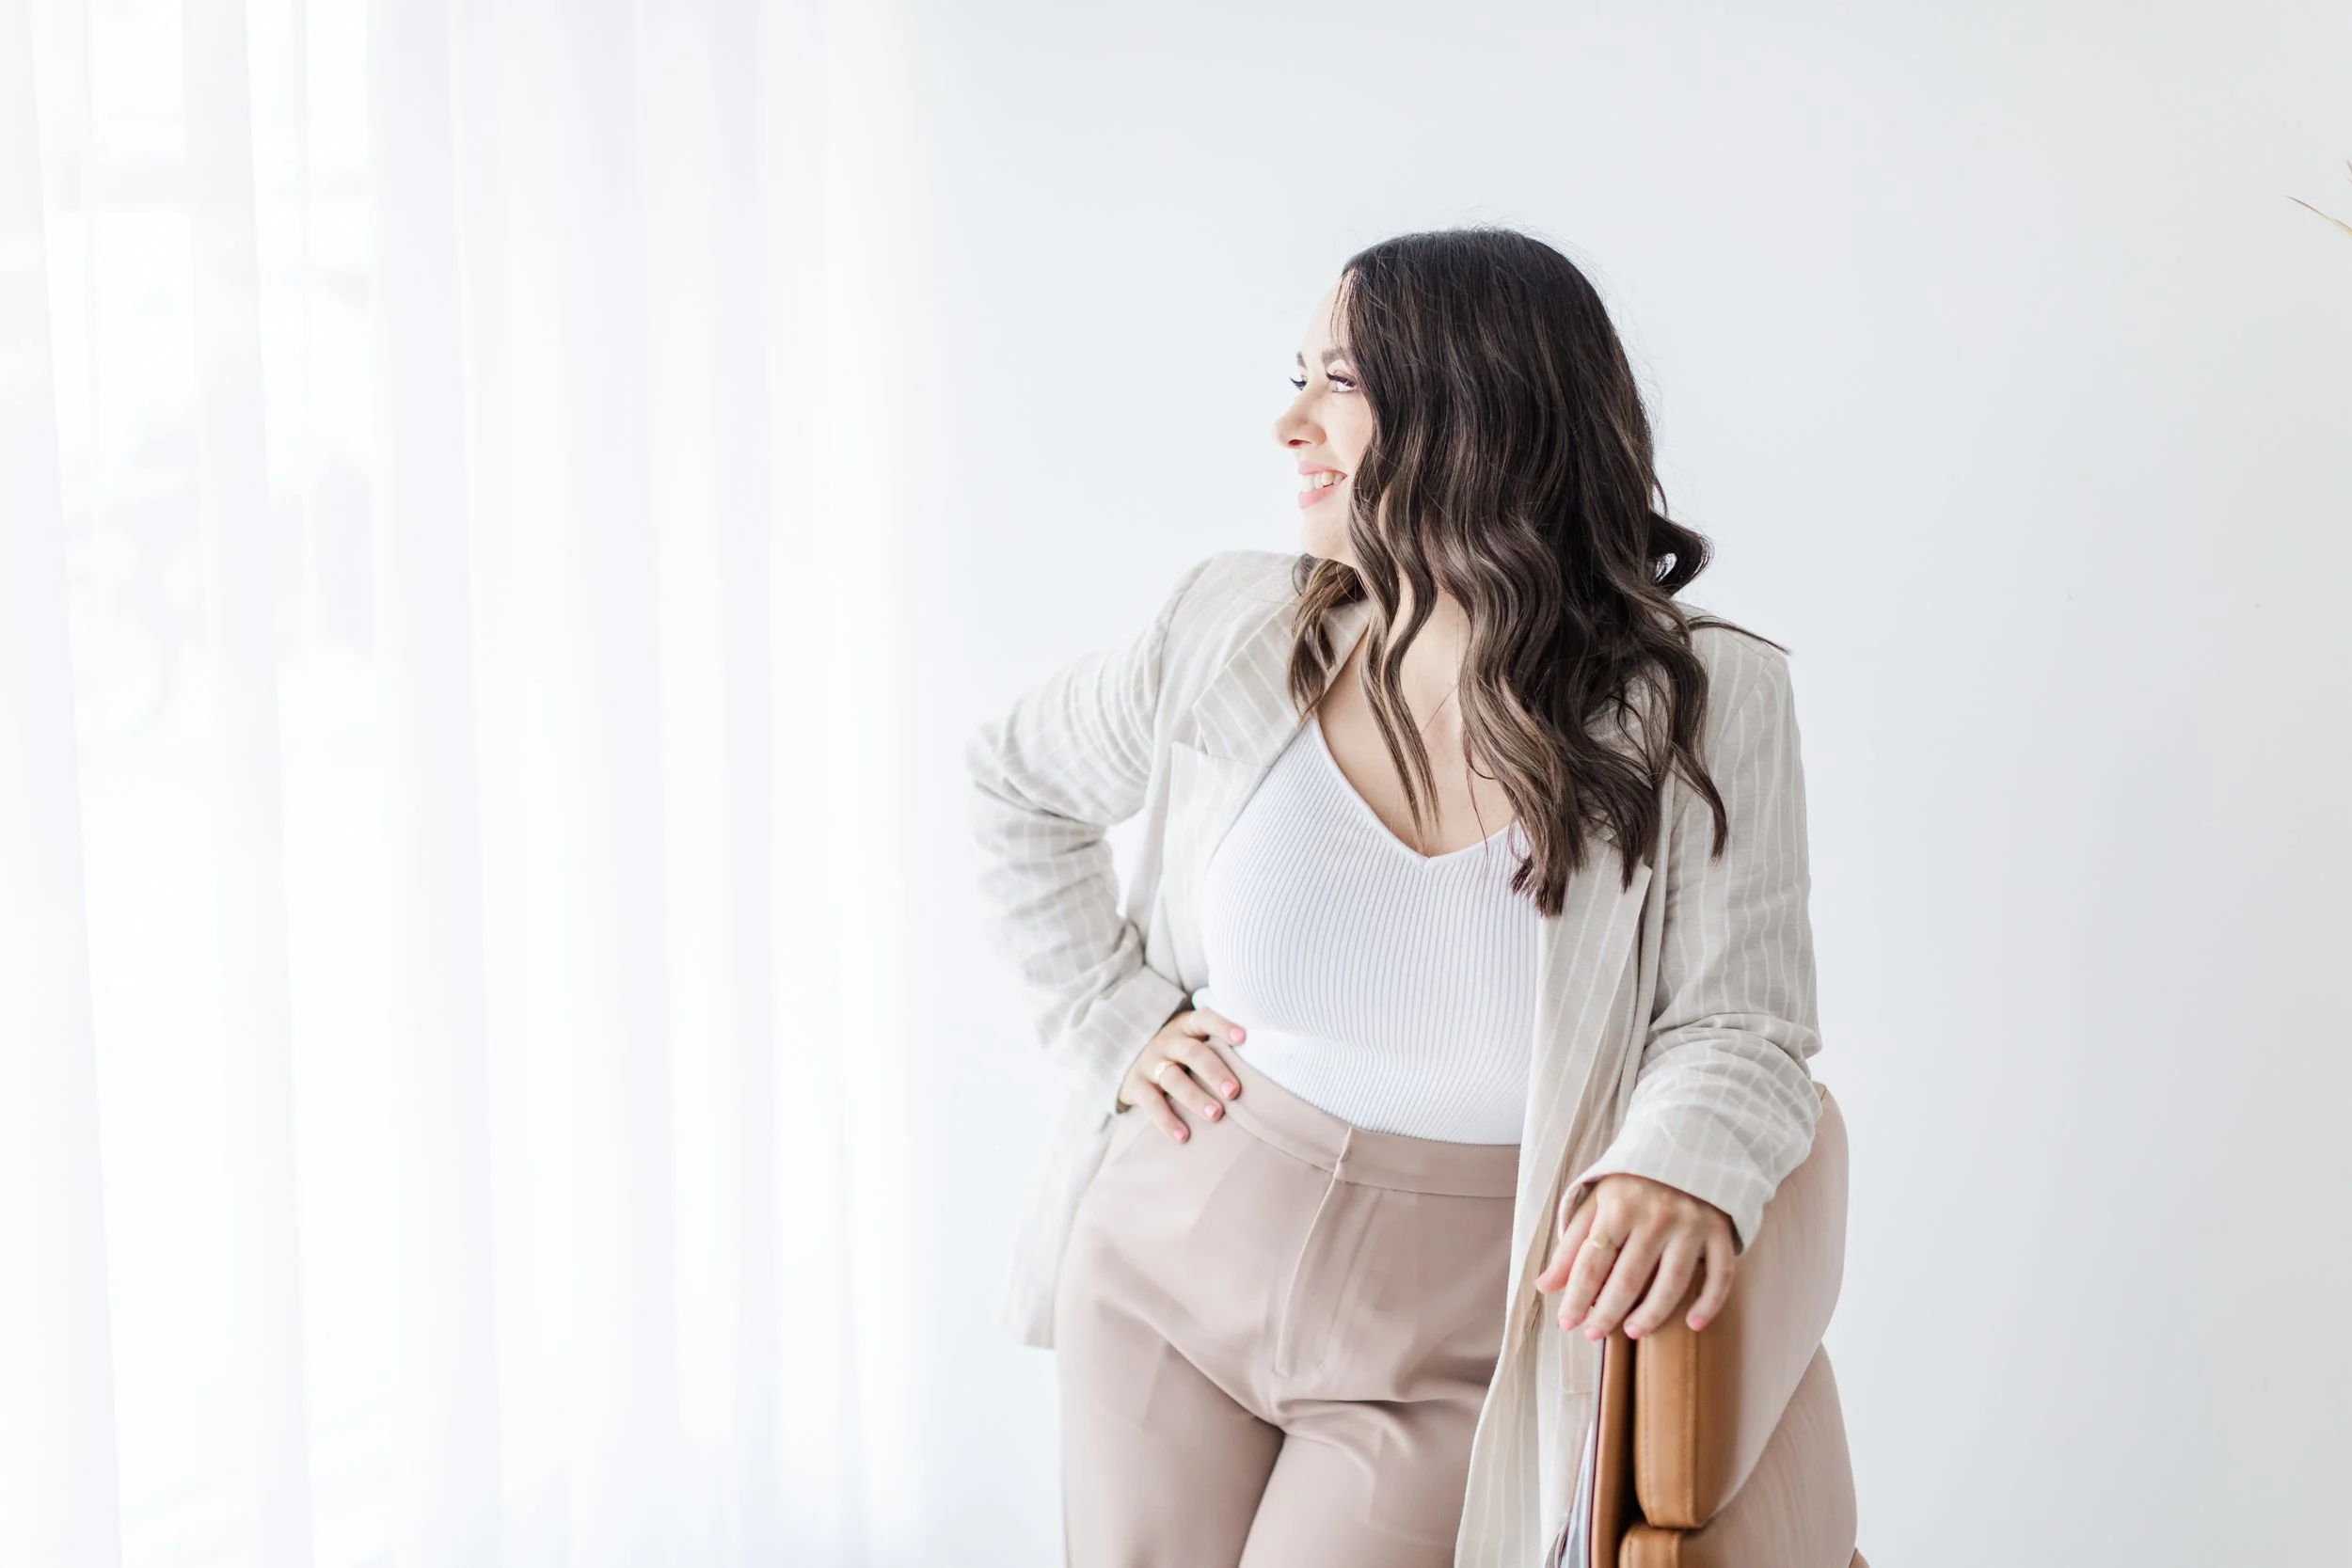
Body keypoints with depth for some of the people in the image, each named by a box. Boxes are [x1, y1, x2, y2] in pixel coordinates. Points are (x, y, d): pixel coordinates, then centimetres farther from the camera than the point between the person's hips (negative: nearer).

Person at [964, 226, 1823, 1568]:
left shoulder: (1701, 706, -12)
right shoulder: (1235, 631, -4)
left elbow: (1740, 1023, -13)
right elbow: (1017, 781, 13)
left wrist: (1679, 1170, -35)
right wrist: (1113, 1023, 3)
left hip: (1441, 1356, -3)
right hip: (1172, 1269, 3)